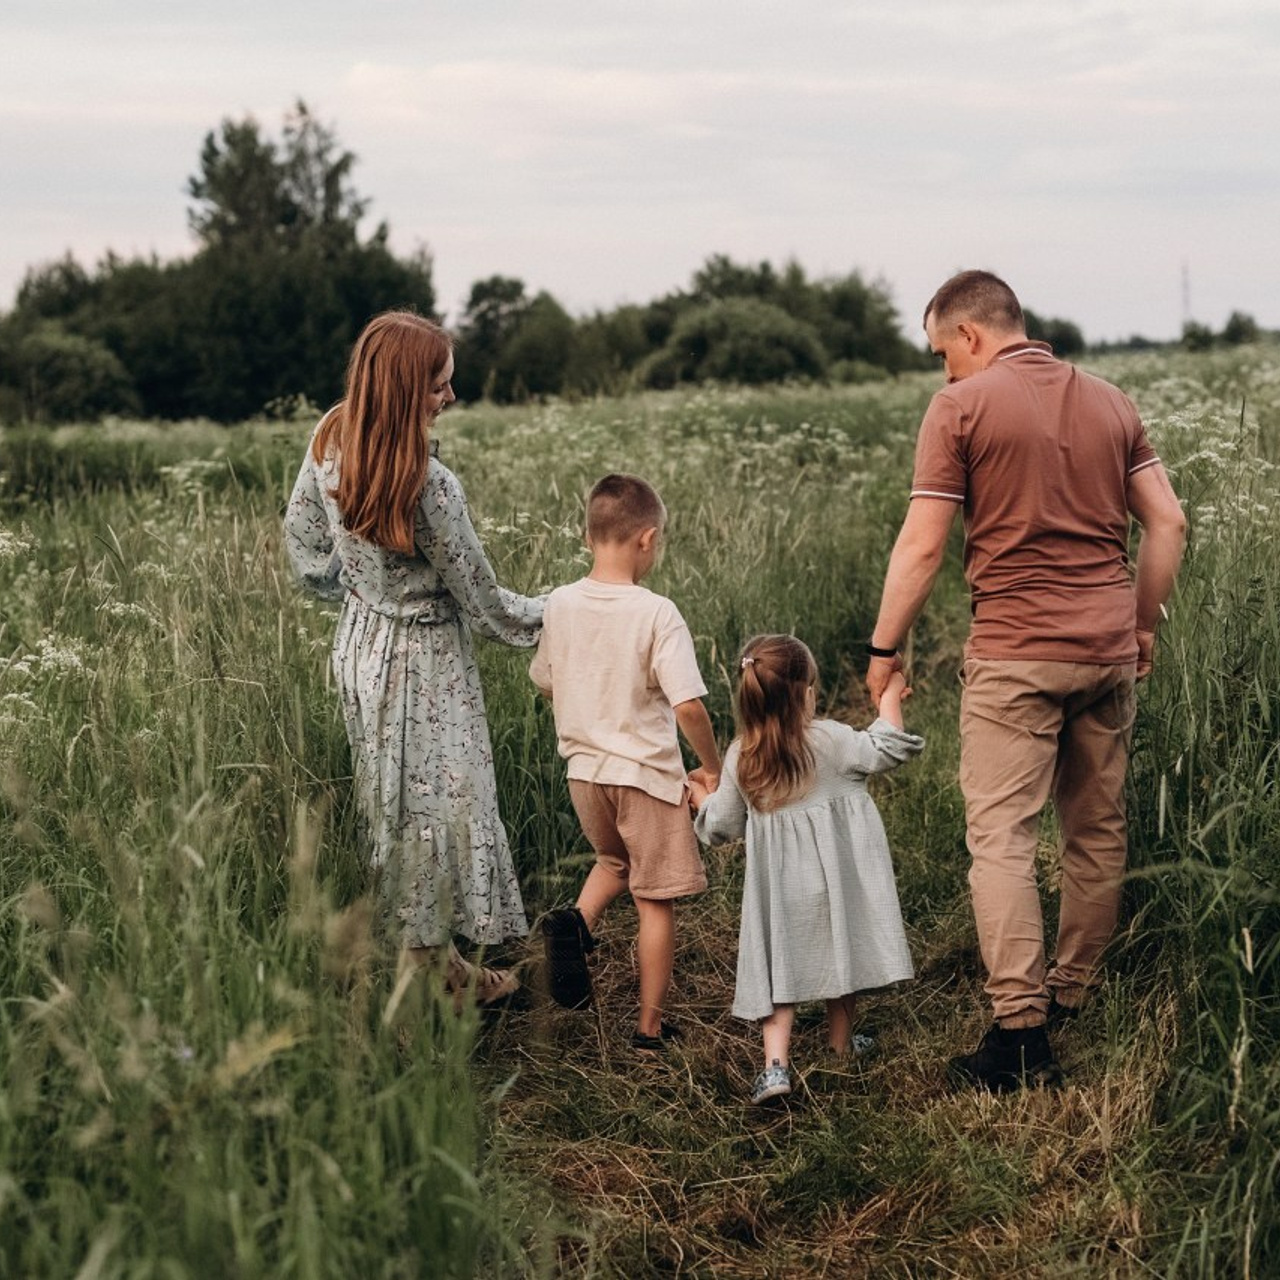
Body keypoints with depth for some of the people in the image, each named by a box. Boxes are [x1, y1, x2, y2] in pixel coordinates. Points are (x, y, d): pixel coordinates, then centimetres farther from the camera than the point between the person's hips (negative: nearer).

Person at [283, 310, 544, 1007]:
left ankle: (438, 959, 34)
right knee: (436, 806, 6)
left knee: (398, 806, 18)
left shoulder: (330, 440, -9)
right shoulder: (429, 486, -31)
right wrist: (550, 615, -1)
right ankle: (422, 972, 17)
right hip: (420, 660, -8)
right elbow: (483, 603, -18)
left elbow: (301, 534, 8)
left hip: (359, 643, 8)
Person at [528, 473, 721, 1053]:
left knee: (615, 861, 31)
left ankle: (577, 919, 3)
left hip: (583, 771, 5)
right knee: (655, 902, 9)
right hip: (646, 774, -5)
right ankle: (650, 1028, 15)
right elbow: (688, 705, -22)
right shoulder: (656, 613, -18)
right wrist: (713, 767, -7)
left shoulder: (560, 604, -2)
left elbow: (546, 684, 10)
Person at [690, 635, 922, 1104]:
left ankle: (775, 1061, -9)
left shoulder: (739, 758, -4)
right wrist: (891, 697, 8)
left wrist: (701, 797, 23)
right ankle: (841, 1039, 35)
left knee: (779, 967, 5)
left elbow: (722, 826, 3)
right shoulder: (829, 740, -14)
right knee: (839, 949, 18)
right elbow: (885, 749, -4)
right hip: (835, 875, -1)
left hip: (778, 886, 2)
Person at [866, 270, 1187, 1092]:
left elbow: (921, 548, -9)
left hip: (1015, 654, -6)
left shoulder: (961, 408, -5)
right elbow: (1168, 522, 9)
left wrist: (884, 651, 0)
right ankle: (1073, 994, 28)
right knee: (1098, 831, 15)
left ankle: (1021, 1034, -10)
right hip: (1109, 650, 6)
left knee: (1001, 837, -5)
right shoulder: (1110, 402, 11)